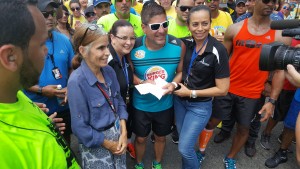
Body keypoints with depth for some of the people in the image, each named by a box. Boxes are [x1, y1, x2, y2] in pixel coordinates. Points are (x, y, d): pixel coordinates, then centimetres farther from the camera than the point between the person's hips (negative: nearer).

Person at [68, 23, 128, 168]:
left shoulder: (109, 71, -6)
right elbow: (80, 127, -20)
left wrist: (123, 132, -6)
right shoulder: (77, 81, -24)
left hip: (118, 134, 6)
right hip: (96, 146, -5)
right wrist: (108, 144, -10)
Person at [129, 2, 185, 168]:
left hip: (165, 104, 1)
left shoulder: (178, 45, -17)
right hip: (141, 104, -1)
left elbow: (181, 71, -3)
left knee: (161, 137, 24)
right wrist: (142, 82, -26)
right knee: (141, 138, 21)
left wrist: (173, 84, -23)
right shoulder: (134, 47, -20)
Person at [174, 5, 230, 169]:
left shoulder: (218, 50, -21)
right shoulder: (185, 44, -7)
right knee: (183, 140, 22)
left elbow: (222, 89, -18)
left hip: (200, 106, -5)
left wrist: (191, 93, -17)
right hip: (179, 100, 5)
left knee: (184, 148, 0)